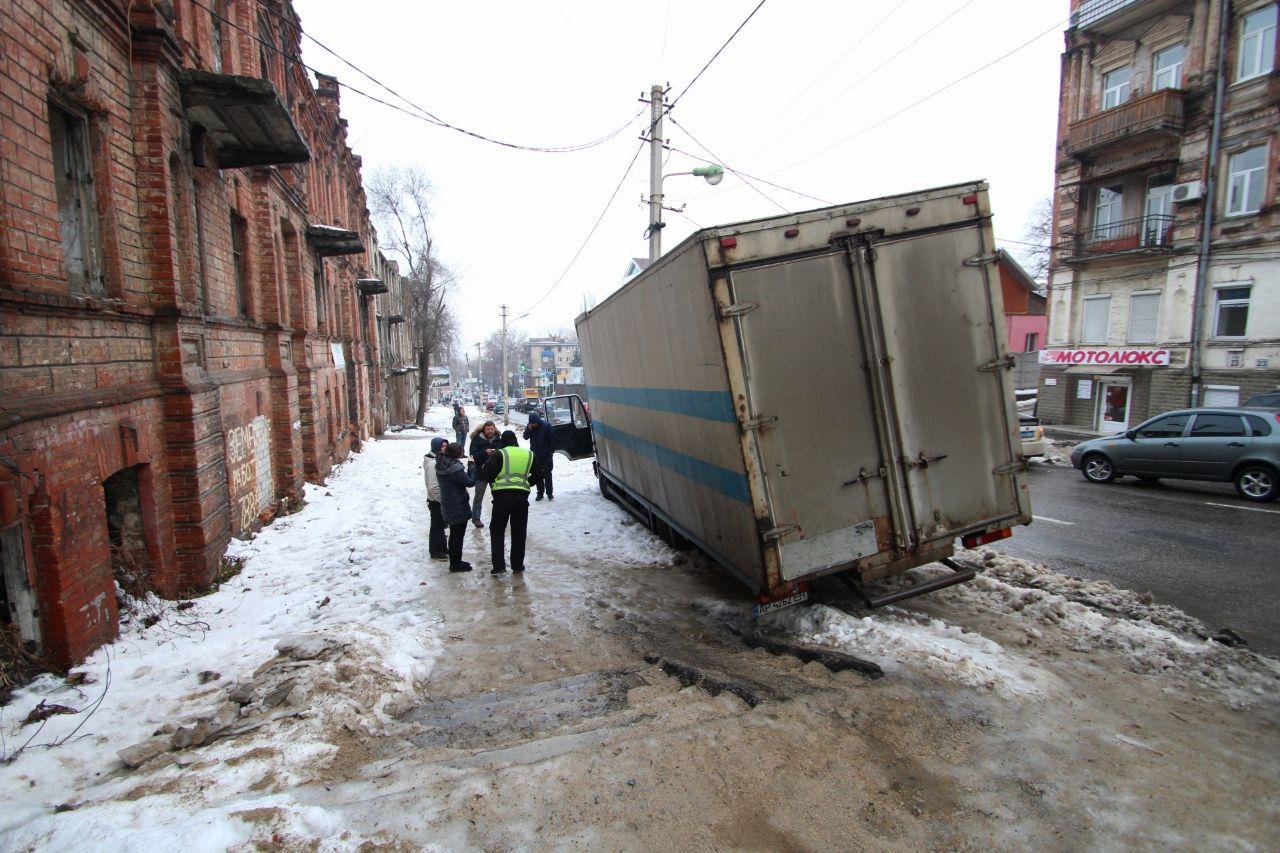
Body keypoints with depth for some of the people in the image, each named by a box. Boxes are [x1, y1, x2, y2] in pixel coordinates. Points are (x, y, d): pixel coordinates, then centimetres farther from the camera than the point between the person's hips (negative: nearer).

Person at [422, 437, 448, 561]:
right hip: (436, 500, -9)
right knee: (436, 526, 4)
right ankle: (435, 552, 16)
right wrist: (442, 500, -17)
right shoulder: (432, 463, -23)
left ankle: (442, 547, 33)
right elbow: (433, 487, -26)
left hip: (441, 500, 9)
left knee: (441, 524, 20)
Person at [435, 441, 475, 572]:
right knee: (458, 536, 5)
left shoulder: (441, 465, 1)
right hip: (458, 507, -8)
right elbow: (470, 482, -19)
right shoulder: (455, 468, -25)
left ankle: (454, 562, 32)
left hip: (447, 506, 8)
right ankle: (456, 564, 16)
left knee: (454, 535, 20)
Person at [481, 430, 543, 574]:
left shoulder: (500, 454, -2)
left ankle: (498, 565, 4)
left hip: (502, 496, -3)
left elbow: (485, 473, -9)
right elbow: (538, 475, 16)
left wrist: (494, 481, 10)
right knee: (519, 532, 13)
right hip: (521, 497, 3)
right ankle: (517, 565, 18)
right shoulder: (529, 455, 10)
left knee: (497, 531, 9)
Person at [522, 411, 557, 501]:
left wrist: (551, 452, -11)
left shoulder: (546, 426, -13)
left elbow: (552, 439, -10)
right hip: (535, 455, 4)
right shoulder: (530, 426, 0)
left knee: (547, 473, 2)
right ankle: (540, 492, 15)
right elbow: (525, 437, -3)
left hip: (546, 454, -4)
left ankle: (549, 492, 10)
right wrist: (529, 428, -18)